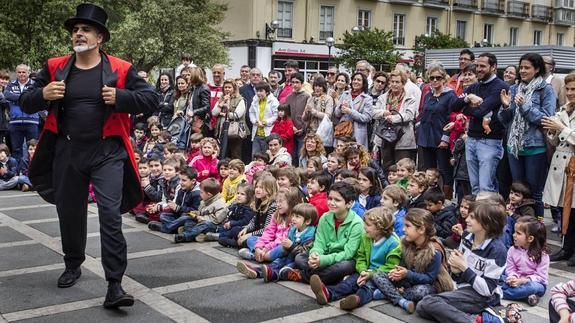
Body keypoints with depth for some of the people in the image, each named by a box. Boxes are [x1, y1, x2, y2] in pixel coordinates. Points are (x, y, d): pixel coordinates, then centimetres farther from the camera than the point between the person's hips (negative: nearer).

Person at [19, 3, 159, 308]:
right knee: (69, 212, 17)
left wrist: (120, 97, -20)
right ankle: (73, 266, 41)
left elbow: (152, 99, -5)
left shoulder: (120, 69, -4)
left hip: (107, 153, -3)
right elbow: (25, 104, 7)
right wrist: (43, 94, -15)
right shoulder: (55, 68, 4)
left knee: (111, 215, -11)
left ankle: (114, 286, -7)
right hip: (67, 152, 4)